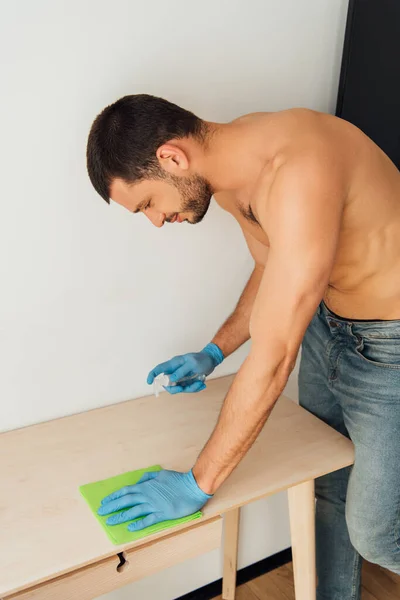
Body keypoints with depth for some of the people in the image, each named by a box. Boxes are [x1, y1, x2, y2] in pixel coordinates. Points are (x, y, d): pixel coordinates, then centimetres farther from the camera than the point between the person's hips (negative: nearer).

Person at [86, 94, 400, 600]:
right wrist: (213, 354, 4)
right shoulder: (228, 179, -5)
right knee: (324, 490, 20)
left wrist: (198, 484, -23)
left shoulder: (299, 171, -35)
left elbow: (273, 357, -34)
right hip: (326, 324, 8)